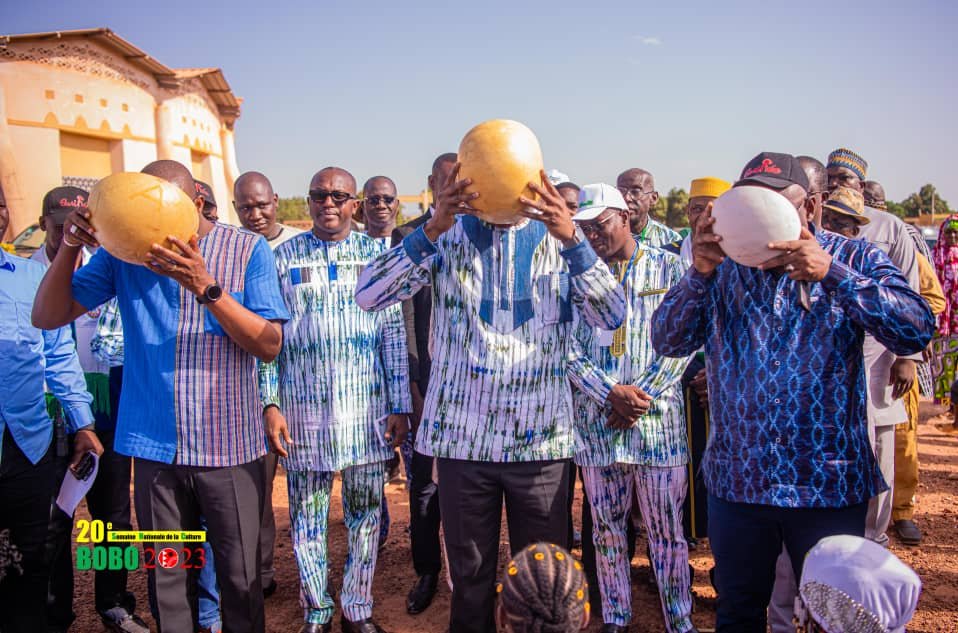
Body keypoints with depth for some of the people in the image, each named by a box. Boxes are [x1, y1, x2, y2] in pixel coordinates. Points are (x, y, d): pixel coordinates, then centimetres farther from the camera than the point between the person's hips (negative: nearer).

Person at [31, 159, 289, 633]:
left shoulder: (247, 249, -4)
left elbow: (270, 346, -10)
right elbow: (47, 316, 3)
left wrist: (207, 288, -23)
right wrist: (70, 245, -13)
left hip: (229, 446, -2)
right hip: (155, 444, 2)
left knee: (241, 577, 8)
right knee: (165, 580, 12)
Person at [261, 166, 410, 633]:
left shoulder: (376, 255, 5)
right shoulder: (284, 257, 6)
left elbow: (394, 333, 3)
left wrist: (400, 406, -1)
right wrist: (269, 403, -4)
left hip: (367, 409, 0)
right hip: (303, 410, 0)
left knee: (365, 513, 9)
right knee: (307, 515, 9)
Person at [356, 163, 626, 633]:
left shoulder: (559, 238, 1)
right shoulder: (448, 236, 0)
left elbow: (611, 316, -11)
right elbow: (369, 295, -12)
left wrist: (570, 239, -26)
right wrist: (432, 229, -25)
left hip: (541, 437, 0)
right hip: (462, 435, 0)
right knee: (469, 574, 15)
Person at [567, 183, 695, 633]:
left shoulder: (668, 268, 3)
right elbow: (568, 348, 1)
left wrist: (642, 394, -11)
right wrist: (610, 394, -12)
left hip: (658, 420, -2)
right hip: (597, 422, 2)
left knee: (667, 531, 6)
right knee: (607, 529, 12)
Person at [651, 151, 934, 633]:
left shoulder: (853, 259, -3)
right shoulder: (722, 269, 1)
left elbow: (915, 332, -16)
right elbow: (667, 342, -7)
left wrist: (831, 274, -26)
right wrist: (699, 272, -22)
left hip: (829, 484, -2)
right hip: (737, 480, 2)